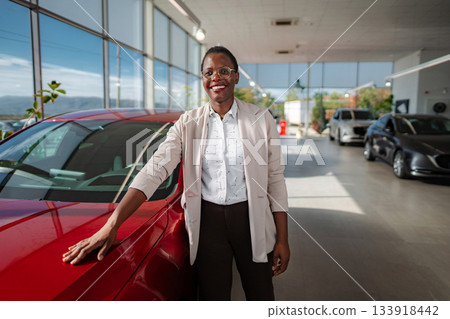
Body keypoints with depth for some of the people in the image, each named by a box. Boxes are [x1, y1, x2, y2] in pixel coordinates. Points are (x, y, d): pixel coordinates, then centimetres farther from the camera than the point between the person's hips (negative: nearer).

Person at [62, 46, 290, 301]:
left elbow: (276, 179, -1)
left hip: (251, 219, 0)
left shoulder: (261, 119, -3)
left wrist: (282, 239, -3)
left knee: (261, 296, 15)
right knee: (213, 296, 14)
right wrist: (111, 226, -23)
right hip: (207, 221, 0)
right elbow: (155, 170, -13)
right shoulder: (188, 124, -2)